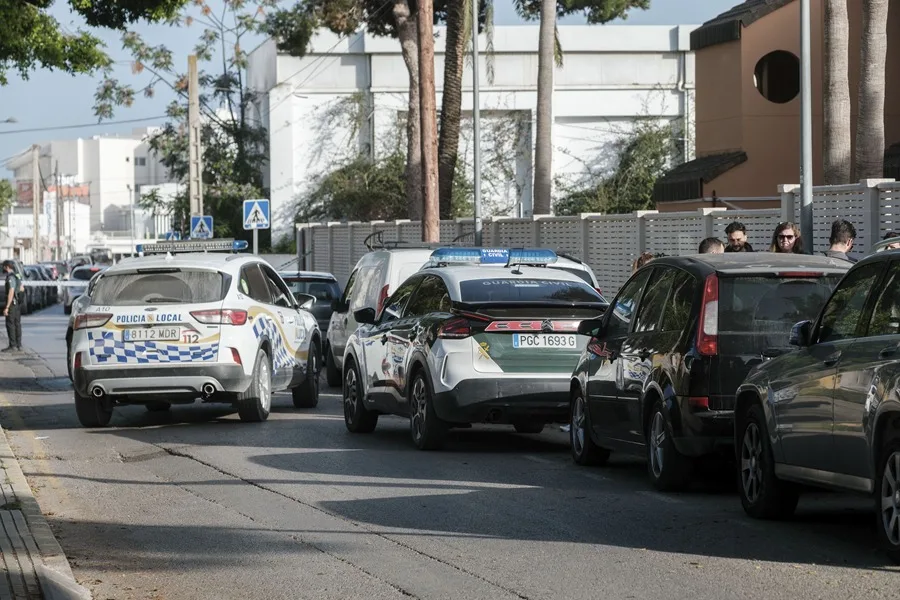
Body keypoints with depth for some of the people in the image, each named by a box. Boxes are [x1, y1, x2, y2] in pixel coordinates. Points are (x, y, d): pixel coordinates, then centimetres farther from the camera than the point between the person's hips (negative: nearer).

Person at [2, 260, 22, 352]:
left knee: (10, 324, -7)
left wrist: (6, 307, -23)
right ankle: (19, 344, 13)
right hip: (17, 305, 10)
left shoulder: (11, 278, -17)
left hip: (11, 304, -10)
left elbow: (11, 293, -22)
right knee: (17, 324, 10)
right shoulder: (16, 277, 13)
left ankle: (12, 345, -8)